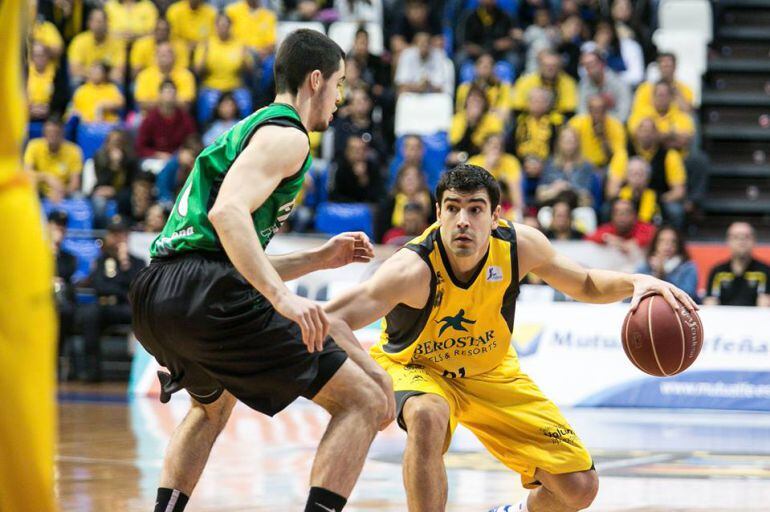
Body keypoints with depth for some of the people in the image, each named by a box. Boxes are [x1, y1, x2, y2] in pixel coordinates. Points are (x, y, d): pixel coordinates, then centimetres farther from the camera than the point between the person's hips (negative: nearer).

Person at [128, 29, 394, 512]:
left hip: (154, 294, 10)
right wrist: (282, 296, -27)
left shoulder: (247, 129, 30)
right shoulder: (286, 134, 0)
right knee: (366, 401, -7)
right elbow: (227, 212, -20)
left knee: (213, 404, 41)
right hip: (207, 295, -10)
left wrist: (319, 258, 32)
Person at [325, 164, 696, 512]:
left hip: (491, 371, 4)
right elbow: (351, 310, -51)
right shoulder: (414, 268, -36)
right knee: (427, 418, -42)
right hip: (413, 366, -4)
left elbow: (585, 285, -4)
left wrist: (635, 282, -23)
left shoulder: (520, 245, -22)